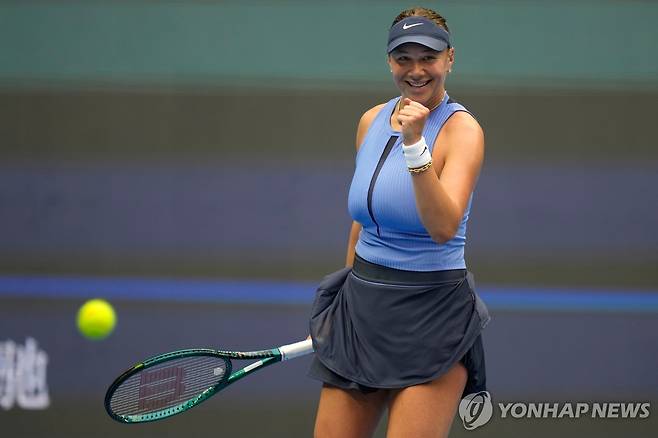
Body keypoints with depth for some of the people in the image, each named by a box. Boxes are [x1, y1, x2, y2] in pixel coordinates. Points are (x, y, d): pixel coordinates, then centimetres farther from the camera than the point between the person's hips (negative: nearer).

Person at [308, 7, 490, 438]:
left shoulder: (462, 129, -11)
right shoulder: (372, 121, 7)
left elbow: (443, 227, -25)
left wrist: (414, 144, -32)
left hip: (431, 318, -6)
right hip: (360, 306, 6)